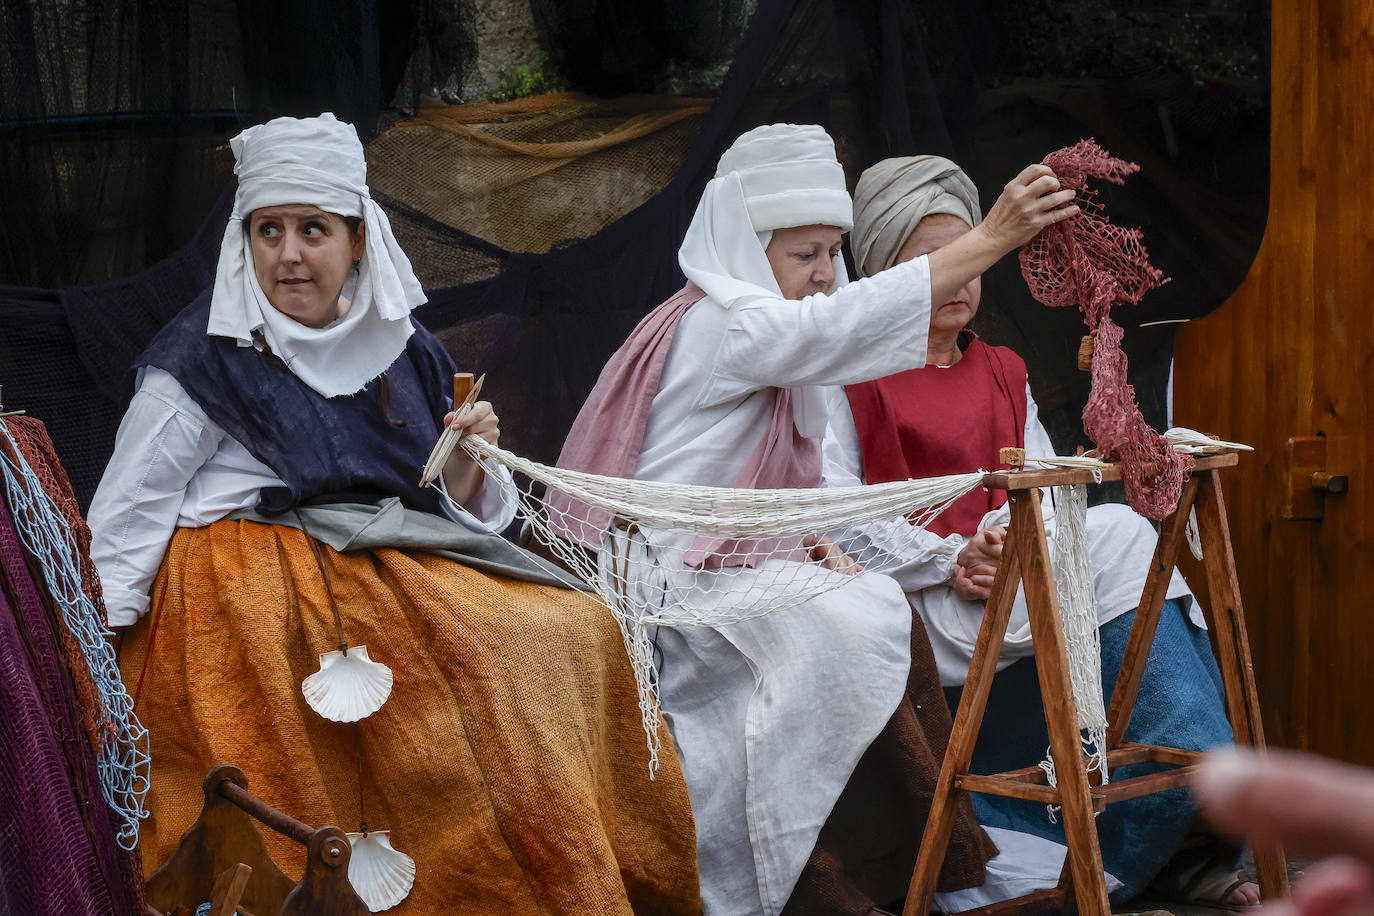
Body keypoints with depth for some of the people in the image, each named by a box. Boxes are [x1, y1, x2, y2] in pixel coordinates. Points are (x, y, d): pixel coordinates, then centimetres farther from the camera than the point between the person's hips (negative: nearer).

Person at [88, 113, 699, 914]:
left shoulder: (405, 352, 14)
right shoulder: (206, 359, 0)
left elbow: (452, 510, 18)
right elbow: (123, 519, 0)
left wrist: (467, 464, -3)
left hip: (394, 563, 6)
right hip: (249, 594, -5)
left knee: (579, 629, -17)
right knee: (484, 651, -29)